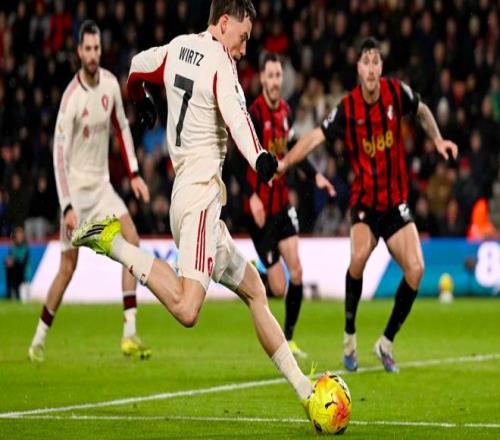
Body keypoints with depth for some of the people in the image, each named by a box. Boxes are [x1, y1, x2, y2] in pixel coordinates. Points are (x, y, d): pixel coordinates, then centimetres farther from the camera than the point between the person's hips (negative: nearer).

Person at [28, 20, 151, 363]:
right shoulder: (71, 99, -19)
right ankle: (38, 340, 12)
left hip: (102, 184, 5)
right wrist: (67, 207, -24)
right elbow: (59, 156, -20)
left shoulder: (110, 83, -2)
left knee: (132, 239, -11)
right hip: (76, 185, -5)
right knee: (68, 266, -3)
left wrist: (134, 173, 9)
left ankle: (130, 333, -13)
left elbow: (122, 127, 14)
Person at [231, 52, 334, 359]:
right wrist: (251, 197, -31)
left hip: (282, 202, 6)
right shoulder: (253, 115, -17)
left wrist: (315, 175, 11)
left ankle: (289, 337, 14)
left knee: (297, 272, -2)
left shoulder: (286, 111, 4)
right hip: (260, 207, -6)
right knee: (278, 288, -7)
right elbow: (237, 161, -19)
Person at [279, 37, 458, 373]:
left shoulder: (398, 93, -5)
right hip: (364, 200, -2)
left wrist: (437, 139, 4)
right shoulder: (347, 109, -11)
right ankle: (350, 338, -10)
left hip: (396, 202, 2)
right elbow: (316, 137, -15)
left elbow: (422, 111, 15)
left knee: (416, 269, -15)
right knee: (359, 255, -30)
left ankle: (386, 342, 4)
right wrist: (285, 162, -28)